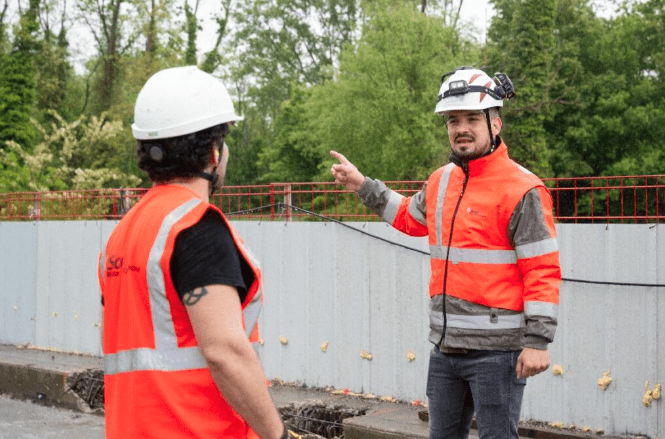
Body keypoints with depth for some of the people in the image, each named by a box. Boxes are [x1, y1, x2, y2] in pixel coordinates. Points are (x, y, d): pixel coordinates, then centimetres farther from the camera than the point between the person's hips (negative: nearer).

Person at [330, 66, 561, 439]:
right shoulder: (442, 180, 11)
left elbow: (542, 270, -15)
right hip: (447, 345, 8)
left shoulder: (521, 190, -12)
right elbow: (411, 217, 33)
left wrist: (538, 341, -19)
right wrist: (363, 186, 29)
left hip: (496, 349, -8)